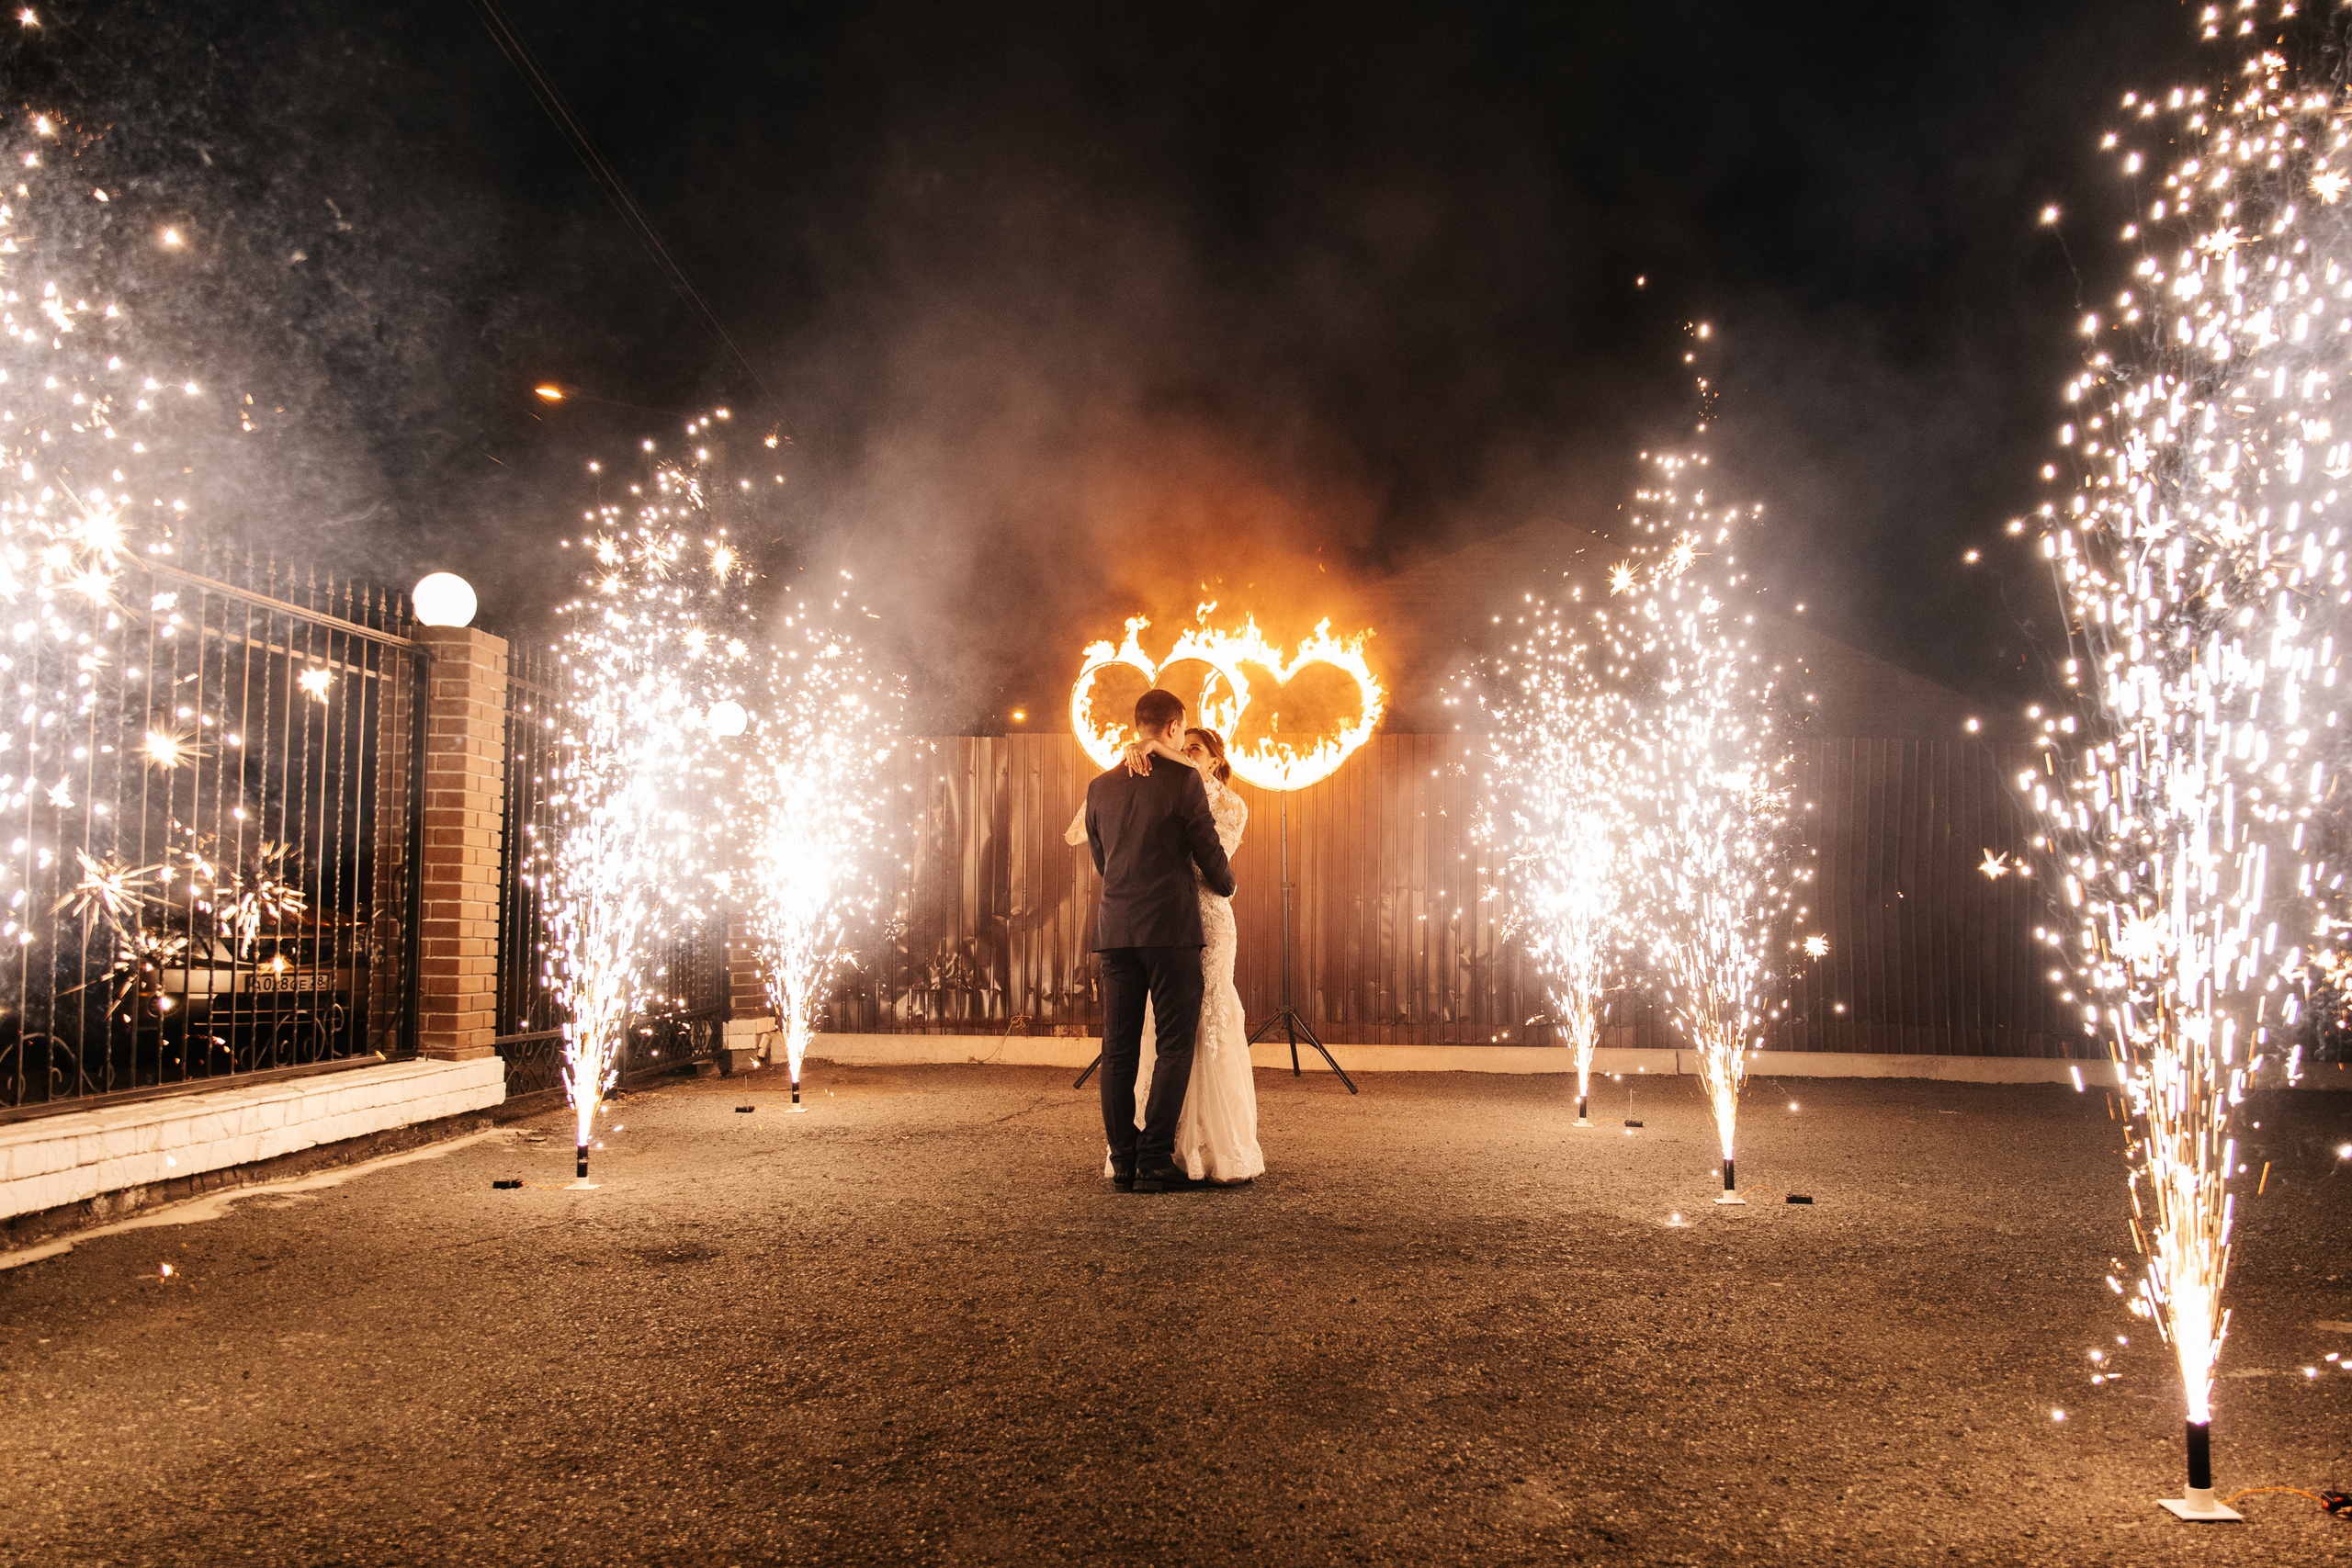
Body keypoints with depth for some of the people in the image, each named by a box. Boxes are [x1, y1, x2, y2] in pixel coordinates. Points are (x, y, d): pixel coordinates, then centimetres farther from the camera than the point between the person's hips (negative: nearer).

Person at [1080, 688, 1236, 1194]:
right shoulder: (1183, 780, -5)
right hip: (1171, 928, -5)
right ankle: (1154, 1161, -4)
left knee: (1119, 1051, 7)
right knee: (1175, 1045, 0)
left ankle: (1124, 1162, 9)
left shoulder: (1100, 787, 11)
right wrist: (1227, 886, 20)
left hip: (1116, 929, 5)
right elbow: (1209, 850, -1)